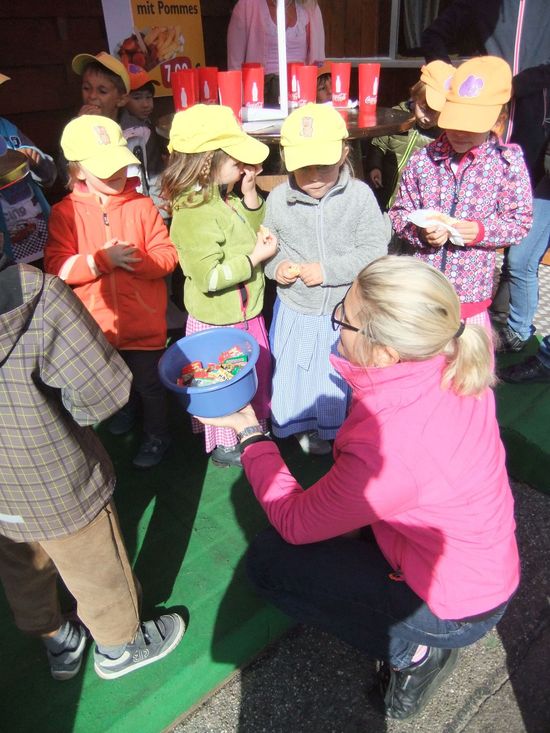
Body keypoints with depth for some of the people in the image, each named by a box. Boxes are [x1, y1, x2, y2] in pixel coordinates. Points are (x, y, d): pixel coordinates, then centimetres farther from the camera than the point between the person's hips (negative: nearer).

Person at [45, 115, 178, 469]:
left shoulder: (142, 205, -7)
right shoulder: (65, 212, -7)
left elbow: (168, 256, -8)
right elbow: (57, 267, -13)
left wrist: (137, 259, -26)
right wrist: (102, 259, -25)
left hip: (143, 321, -2)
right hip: (97, 324, 2)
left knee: (149, 383, 13)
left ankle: (157, 435, 37)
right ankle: (127, 409, 57)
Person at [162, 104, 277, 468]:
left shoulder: (228, 197, 1)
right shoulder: (193, 213, -27)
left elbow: (255, 232, 13)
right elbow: (210, 278, -30)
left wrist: (250, 194, -3)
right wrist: (256, 257, -23)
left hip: (247, 310, 9)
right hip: (217, 322, -9)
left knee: (259, 369, 25)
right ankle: (222, 446, 35)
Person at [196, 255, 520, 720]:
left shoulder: (385, 449, -39)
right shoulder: (455, 365, -19)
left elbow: (293, 522, -20)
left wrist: (250, 433, -12)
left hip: (454, 607, -7)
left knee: (268, 559, -3)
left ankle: (412, 651, 6)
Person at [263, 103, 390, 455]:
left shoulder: (360, 195, -14)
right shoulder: (278, 199, -9)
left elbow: (374, 250, -15)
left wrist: (328, 270, -23)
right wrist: (276, 266, -16)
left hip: (345, 311, -1)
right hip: (295, 311, 2)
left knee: (342, 375, 18)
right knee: (295, 373, 18)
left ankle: (339, 427, 45)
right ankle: (303, 423, 46)